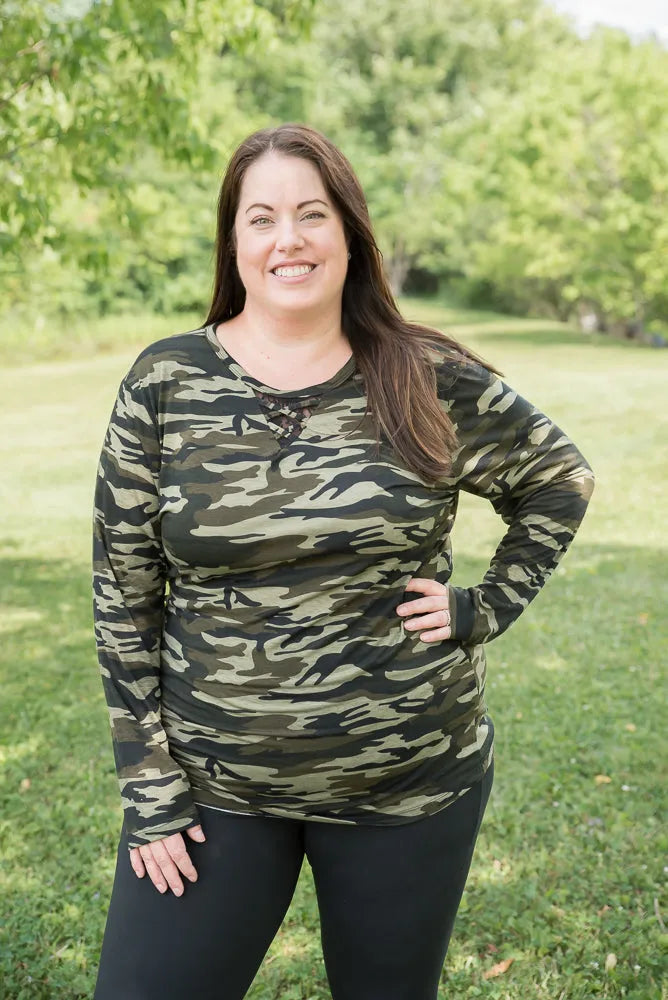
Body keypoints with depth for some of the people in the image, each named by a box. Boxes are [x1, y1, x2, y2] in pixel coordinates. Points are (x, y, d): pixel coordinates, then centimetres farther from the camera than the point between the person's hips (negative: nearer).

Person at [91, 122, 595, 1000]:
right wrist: (149, 785, -3)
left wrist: (486, 609, -2)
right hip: (214, 786, 0)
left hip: (412, 779, 0)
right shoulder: (164, 384, -5)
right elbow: (124, 595, -2)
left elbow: (560, 481, 9)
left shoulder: (433, 381, -6)